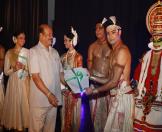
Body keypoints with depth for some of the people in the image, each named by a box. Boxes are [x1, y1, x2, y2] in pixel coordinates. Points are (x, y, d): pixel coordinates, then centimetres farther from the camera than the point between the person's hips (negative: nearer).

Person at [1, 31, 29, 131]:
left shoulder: (28, 52, -2)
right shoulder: (9, 53, 1)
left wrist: (24, 67, -17)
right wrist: (14, 68, -15)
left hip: (25, 83, 0)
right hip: (14, 83, 1)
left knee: (24, 104, 2)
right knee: (14, 105, 4)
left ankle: (24, 125, 16)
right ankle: (15, 125, 20)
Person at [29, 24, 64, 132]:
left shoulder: (55, 52, 12)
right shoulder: (34, 51, -6)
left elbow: (60, 73, 15)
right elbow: (35, 77, -12)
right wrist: (48, 94, -17)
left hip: (54, 98, 5)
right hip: (39, 100, -5)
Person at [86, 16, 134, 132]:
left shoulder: (122, 50, -15)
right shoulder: (115, 51, 15)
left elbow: (114, 82, -17)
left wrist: (94, 91, -8)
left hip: (122, 96, -9)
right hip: (116, 96, 9)